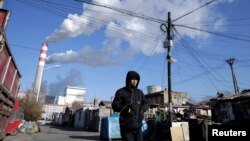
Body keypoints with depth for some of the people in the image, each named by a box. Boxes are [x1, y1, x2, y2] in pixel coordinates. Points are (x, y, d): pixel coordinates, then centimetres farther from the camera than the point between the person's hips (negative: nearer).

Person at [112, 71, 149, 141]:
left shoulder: (139, 92, 12)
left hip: (137, 125, 5)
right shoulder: (121, 92, -3)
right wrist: (126, 108, -23)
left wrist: (142, 108, -4)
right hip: (126, 126, -4)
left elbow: (146, 104, 18)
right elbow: (115, 106, -7)